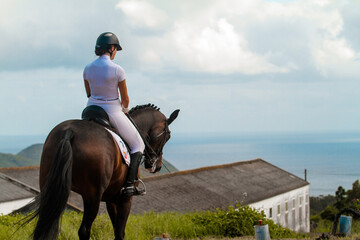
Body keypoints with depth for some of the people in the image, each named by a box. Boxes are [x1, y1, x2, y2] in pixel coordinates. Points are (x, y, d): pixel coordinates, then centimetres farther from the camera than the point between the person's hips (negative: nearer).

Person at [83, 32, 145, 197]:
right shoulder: (117, 70, -18)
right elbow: (125, 99, -8)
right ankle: (129, 185, -2)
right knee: (138, 145, 11)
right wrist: (125, 109, 15)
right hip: (112, 113, -5)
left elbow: (89, 94, 11)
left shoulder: (88, 69, -3)